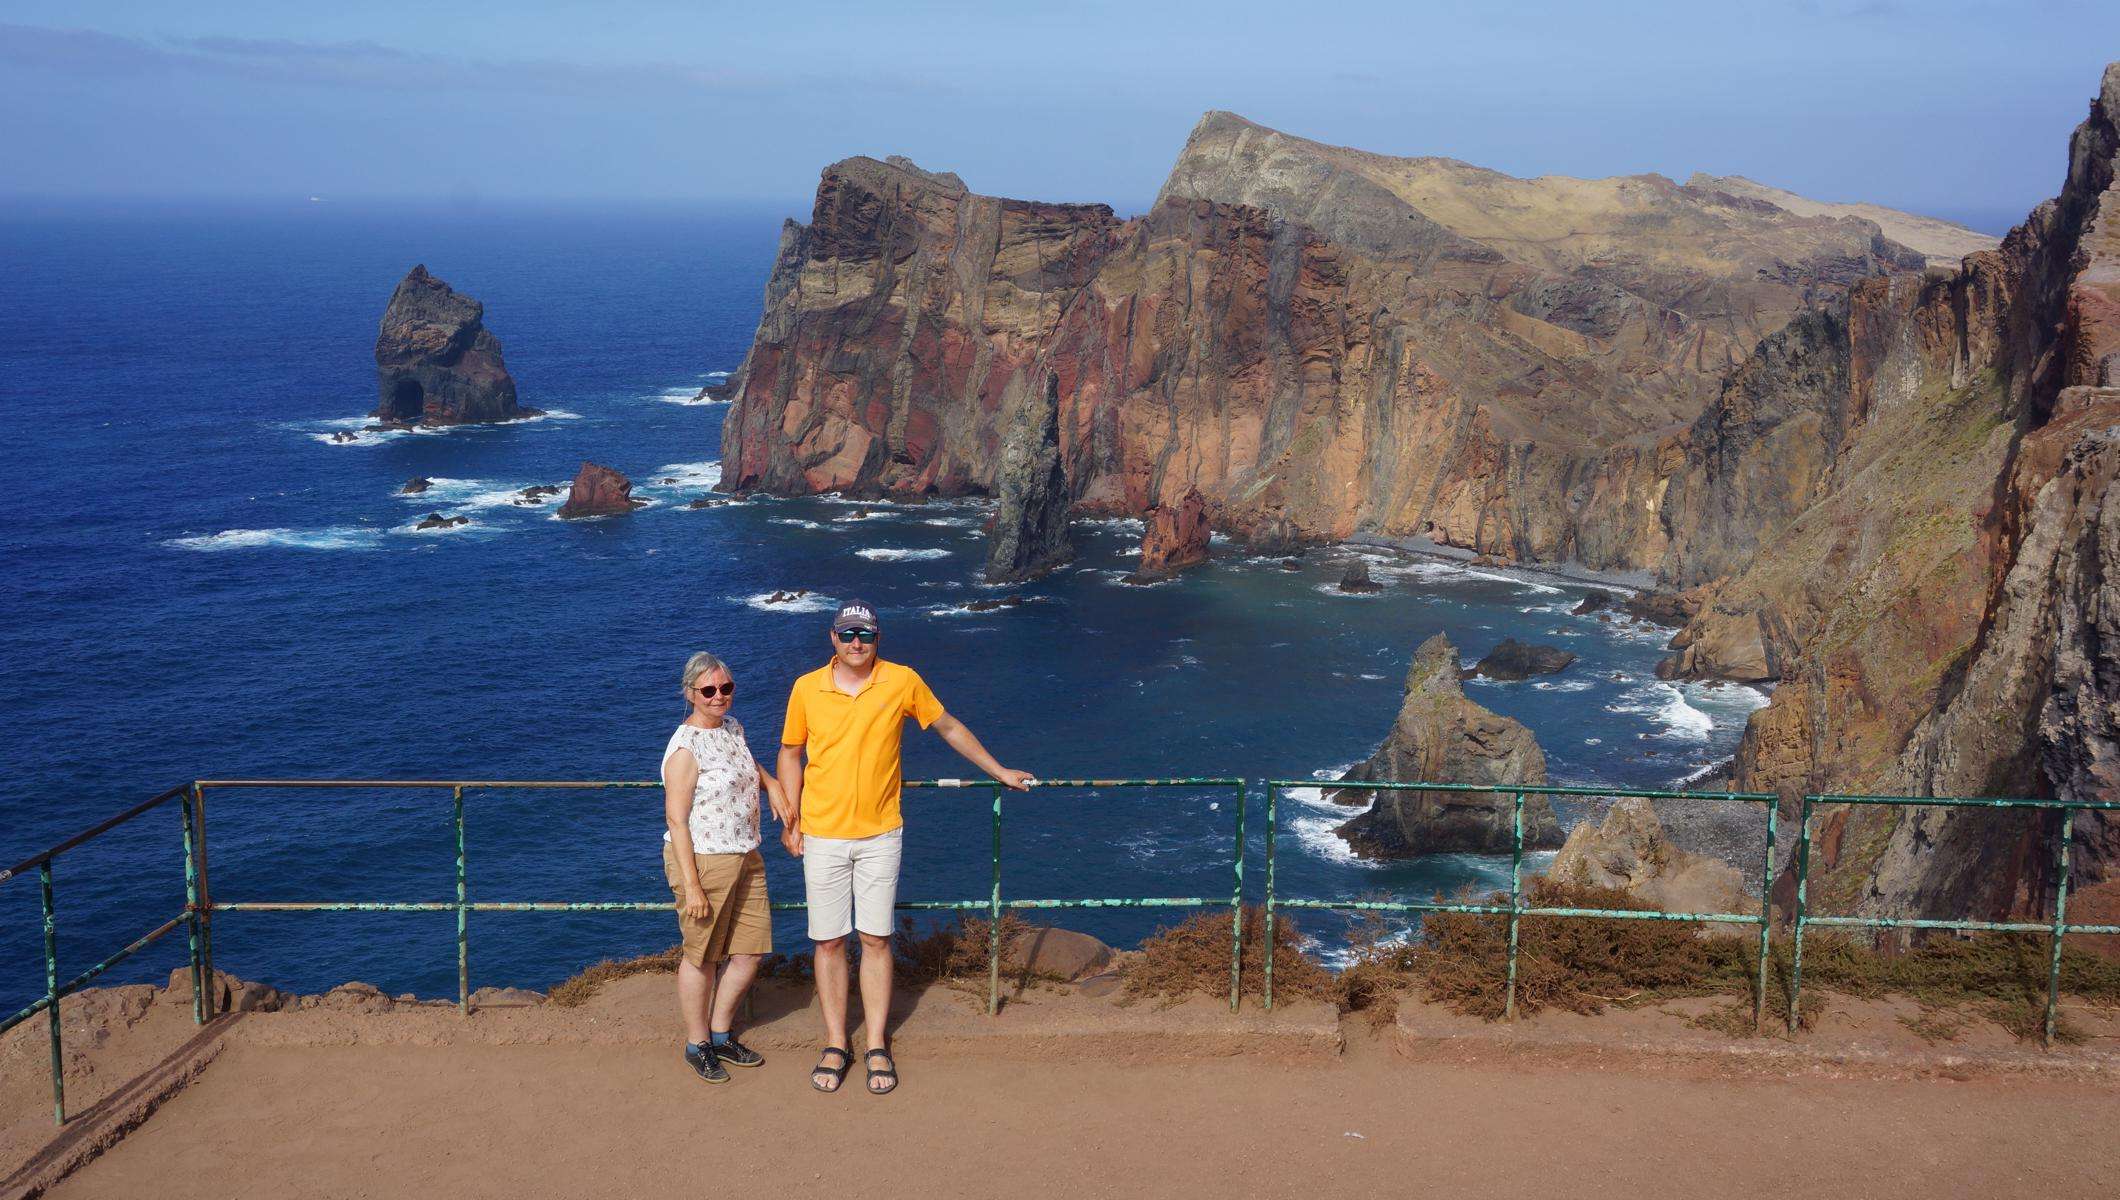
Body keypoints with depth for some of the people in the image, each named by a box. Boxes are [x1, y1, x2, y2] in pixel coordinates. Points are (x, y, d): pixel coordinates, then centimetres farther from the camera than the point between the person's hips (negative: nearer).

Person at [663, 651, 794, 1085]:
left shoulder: (732, 728, 7)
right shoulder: (685, 748, -18)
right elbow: (676, 820, -19)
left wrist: (773, 786, 11)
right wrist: (691, 886, -21)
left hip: (745, 859, 8)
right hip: (702, 861, -8)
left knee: (750, 950, 12)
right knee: (701, 955, 5)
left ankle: (721, 1034, 30)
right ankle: (697, 1045, 21)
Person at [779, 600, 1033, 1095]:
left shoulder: (903, 682, -3)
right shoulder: (807, 689, -2)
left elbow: (949, 727, 11)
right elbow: (790, 754, 9)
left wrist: (1000, 772, 17)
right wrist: (792, 819, 2)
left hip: (880, 835, 0)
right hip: (823, 836, 0)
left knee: (876, 940, 3)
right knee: (829, 942, 5)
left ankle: (877, 1048, 12)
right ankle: (835, 1046, 16)